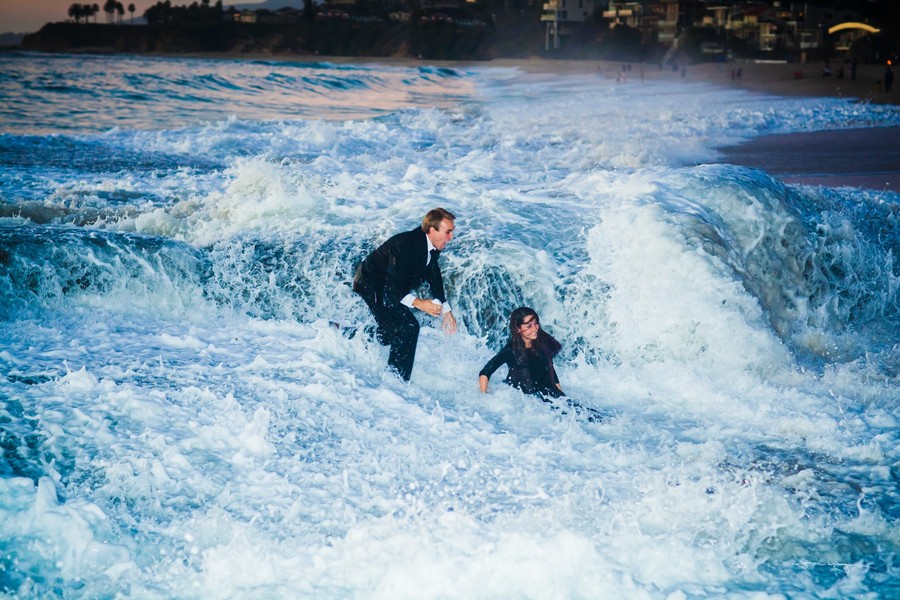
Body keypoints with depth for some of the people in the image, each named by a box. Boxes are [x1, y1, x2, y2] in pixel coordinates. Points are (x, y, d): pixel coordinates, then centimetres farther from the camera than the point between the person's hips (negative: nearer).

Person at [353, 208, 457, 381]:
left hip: (390, 287, 10)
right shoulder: (406, 244, -34)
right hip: (373, 287, -10)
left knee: (390, 333, 25)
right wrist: (418, 303, -48)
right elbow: (394, 284, -36)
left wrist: (446, 310, 7)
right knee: (408, 326, -18)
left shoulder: (432, 246, -6)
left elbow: (434, 277, 8)